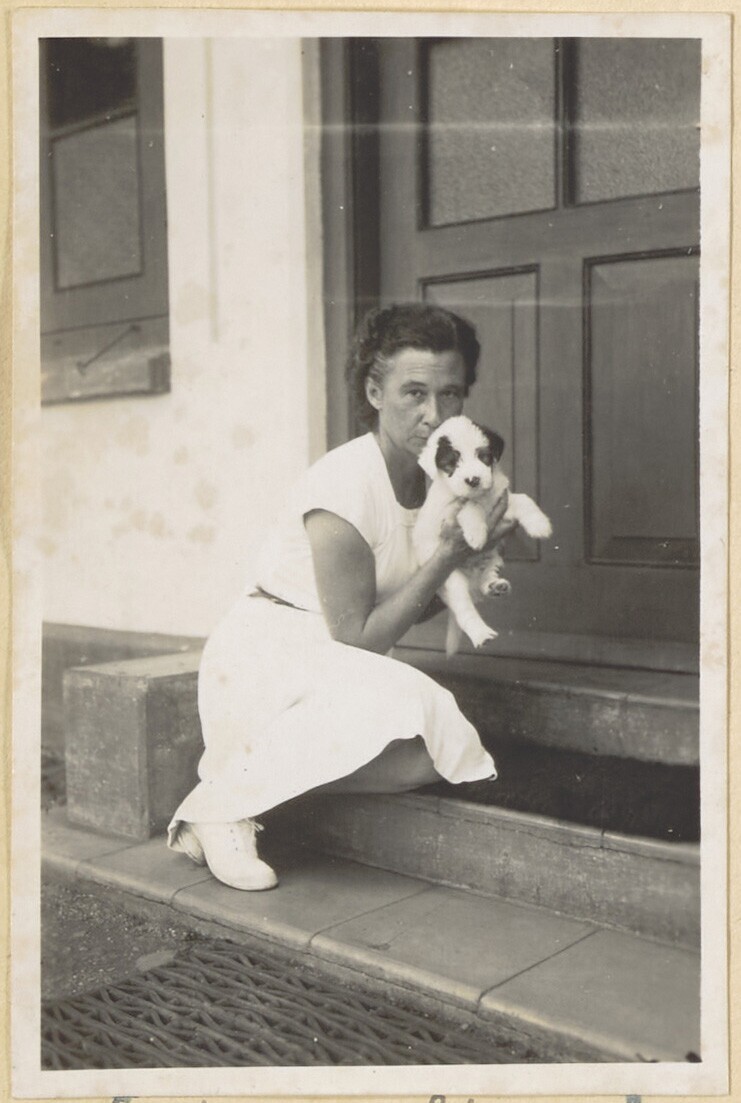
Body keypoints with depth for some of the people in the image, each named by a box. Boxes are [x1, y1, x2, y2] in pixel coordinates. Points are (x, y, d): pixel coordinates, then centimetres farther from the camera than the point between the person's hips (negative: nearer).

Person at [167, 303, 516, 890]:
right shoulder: (346, 484, -22)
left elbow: (415, 609, 10)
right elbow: (357, 638, -20)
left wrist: (473, 557, -7)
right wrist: (445, 559, -20)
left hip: (342, 665, 8)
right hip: (268, 652, -8)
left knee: (425, 758, -15)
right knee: (386, 703, -34)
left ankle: (250, 765, 0)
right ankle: (223, 802, -15)